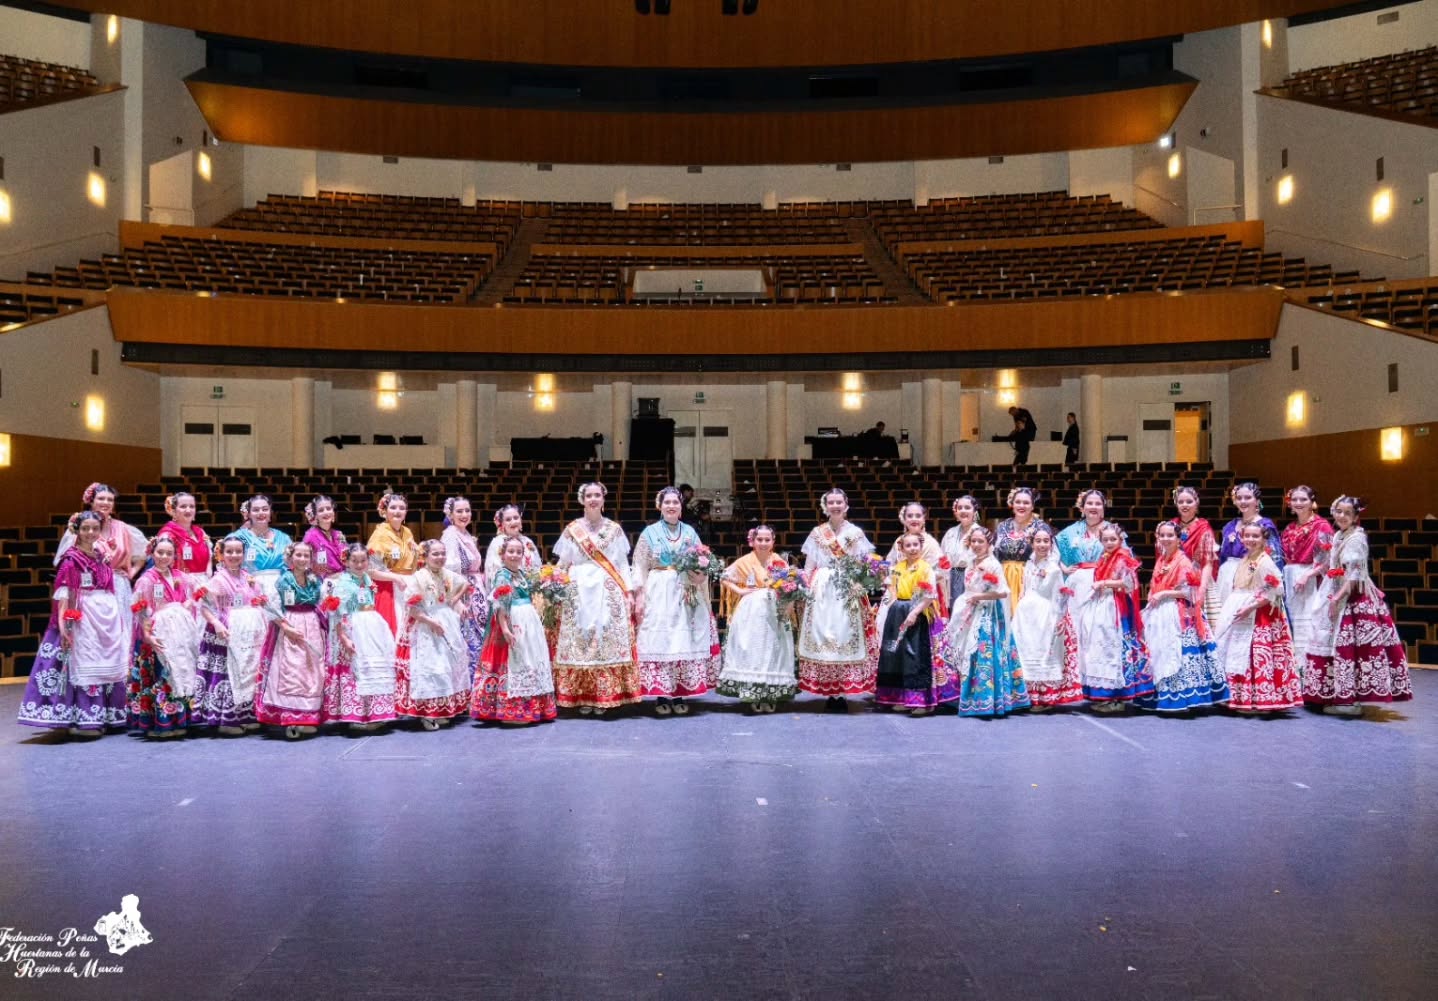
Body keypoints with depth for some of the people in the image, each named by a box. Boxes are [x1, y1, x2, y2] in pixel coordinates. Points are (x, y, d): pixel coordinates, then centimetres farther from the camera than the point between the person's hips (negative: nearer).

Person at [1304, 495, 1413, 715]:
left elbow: (1354, 574, -17)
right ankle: (1342, 696, 18)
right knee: (1334, 643, 11)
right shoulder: (1338, 536, 14)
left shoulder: (1356, 538, -12)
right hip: (1338, 595, 9)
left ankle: (1353, 699, -3)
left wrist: (1338, 597, -21)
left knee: (1347, 644, -8)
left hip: (1353, 598, -9)